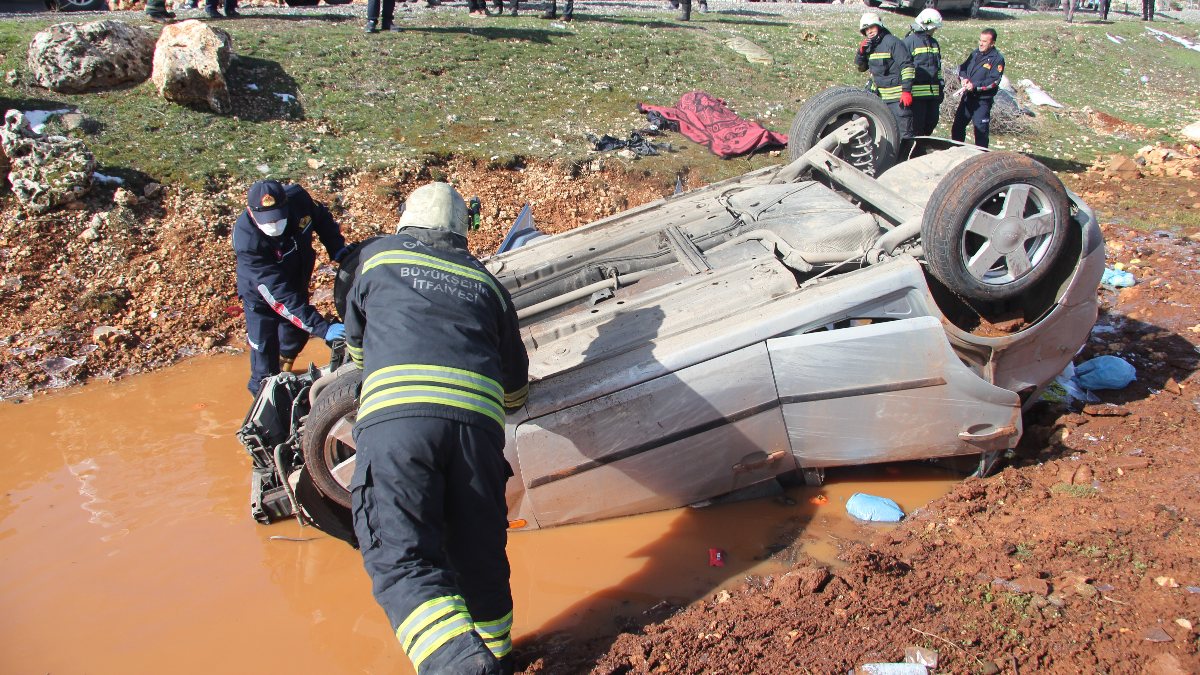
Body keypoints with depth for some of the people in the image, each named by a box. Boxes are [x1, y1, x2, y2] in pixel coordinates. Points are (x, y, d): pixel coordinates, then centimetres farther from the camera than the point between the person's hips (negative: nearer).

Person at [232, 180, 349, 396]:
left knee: (297, 334, 26)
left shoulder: (298, 198, -30)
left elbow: (322, 217, -4)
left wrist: (338, 250, -19)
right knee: (265, 354, 1)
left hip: (297, 283, 5)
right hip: (262, 294, -5)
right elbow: (278, 295, -42)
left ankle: (285, 371, 58)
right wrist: (322, 328, -48)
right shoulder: (247, 242, -41)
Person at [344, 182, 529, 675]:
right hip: (477, 415, 3)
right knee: (479, 551, 18)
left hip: (395, 413, -3)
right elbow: (516, 386, 33)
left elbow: (355, 343, 40)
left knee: (400, 559, -7)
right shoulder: (484, 281, 28)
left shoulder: (379, 256, 25)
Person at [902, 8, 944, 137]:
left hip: (933, 92, 8)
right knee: (917, 124, -7)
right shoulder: (910, 40, -4)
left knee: (932, 122, 9)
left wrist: (941, 88, 23)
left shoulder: (934, 42, 20)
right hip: (917, 92, -7)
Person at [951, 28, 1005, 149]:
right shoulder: (975, 53, 9)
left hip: (983, 101, -7)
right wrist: (964, 78, -6)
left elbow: (994, 81, -18)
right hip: (968, 97, 7)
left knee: (981, 131, -3)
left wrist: (975, 86, -25)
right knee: (958, 126, 14)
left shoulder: (997, 59, -11)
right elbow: (962, 67, 15)